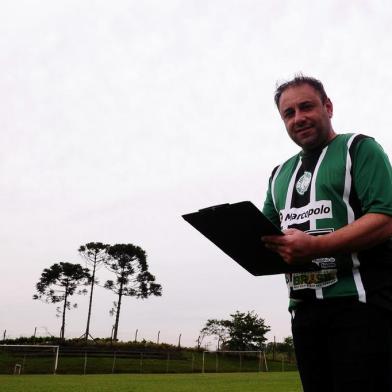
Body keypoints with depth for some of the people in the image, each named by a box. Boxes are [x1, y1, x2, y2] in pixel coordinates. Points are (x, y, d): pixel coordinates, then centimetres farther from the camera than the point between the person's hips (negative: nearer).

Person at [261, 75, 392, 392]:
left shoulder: (359, 149, 0)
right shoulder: (280, 174, 19)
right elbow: (268, 231, 18)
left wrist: (315, 247, -26)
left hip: (359, 302, -6)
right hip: (305, 308, 6)